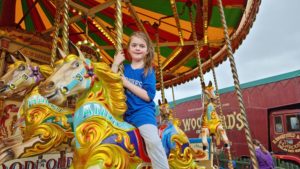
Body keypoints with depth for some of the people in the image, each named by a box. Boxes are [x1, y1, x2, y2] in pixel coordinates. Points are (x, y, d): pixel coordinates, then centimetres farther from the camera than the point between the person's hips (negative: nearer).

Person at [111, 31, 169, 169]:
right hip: (123, 112, 5)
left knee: (153, 140, -30)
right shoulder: (124, 68, 10)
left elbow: (148, 96, -11)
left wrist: (127, 83, -14)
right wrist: (115, 64, -6)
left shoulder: (148, 71, -1)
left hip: (142, 111, -5)